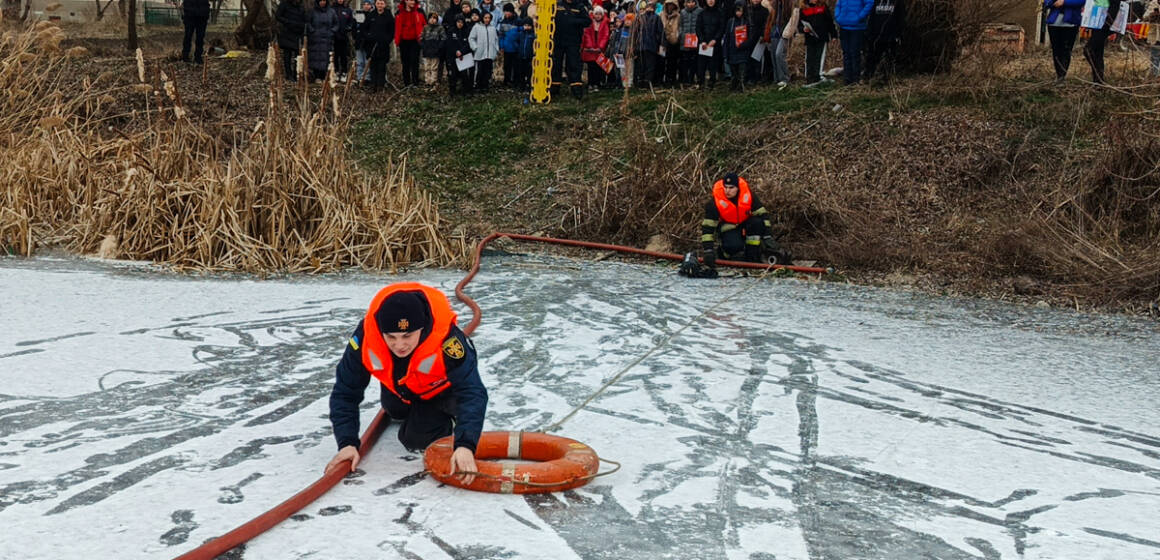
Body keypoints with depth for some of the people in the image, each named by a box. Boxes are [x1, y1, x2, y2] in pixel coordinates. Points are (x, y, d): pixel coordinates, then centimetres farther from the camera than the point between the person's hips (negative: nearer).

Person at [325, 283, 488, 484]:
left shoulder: (447, 340, -47)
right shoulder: (365, 337, -39)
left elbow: (472, 392, -51)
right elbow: (345, 393, -29)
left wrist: (465, 445, -66)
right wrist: (347, 443, -40)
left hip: (440, 387, -4)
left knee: (416, 439, -12)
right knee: (396, 414, 28)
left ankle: (445, 419, 14)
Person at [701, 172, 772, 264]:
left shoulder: (747, 194, -19)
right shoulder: (715, 202, -24)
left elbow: (761, 213, -11)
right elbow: (708, 225, -24)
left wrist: (767, 237, -17)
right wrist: (708, 250, -32)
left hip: (745, 223, 3)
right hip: (728, 227, -3)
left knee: (757, 223, -31)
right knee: (734, 246, -34)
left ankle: (752, 256, -14)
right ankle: (722, 251, 5)